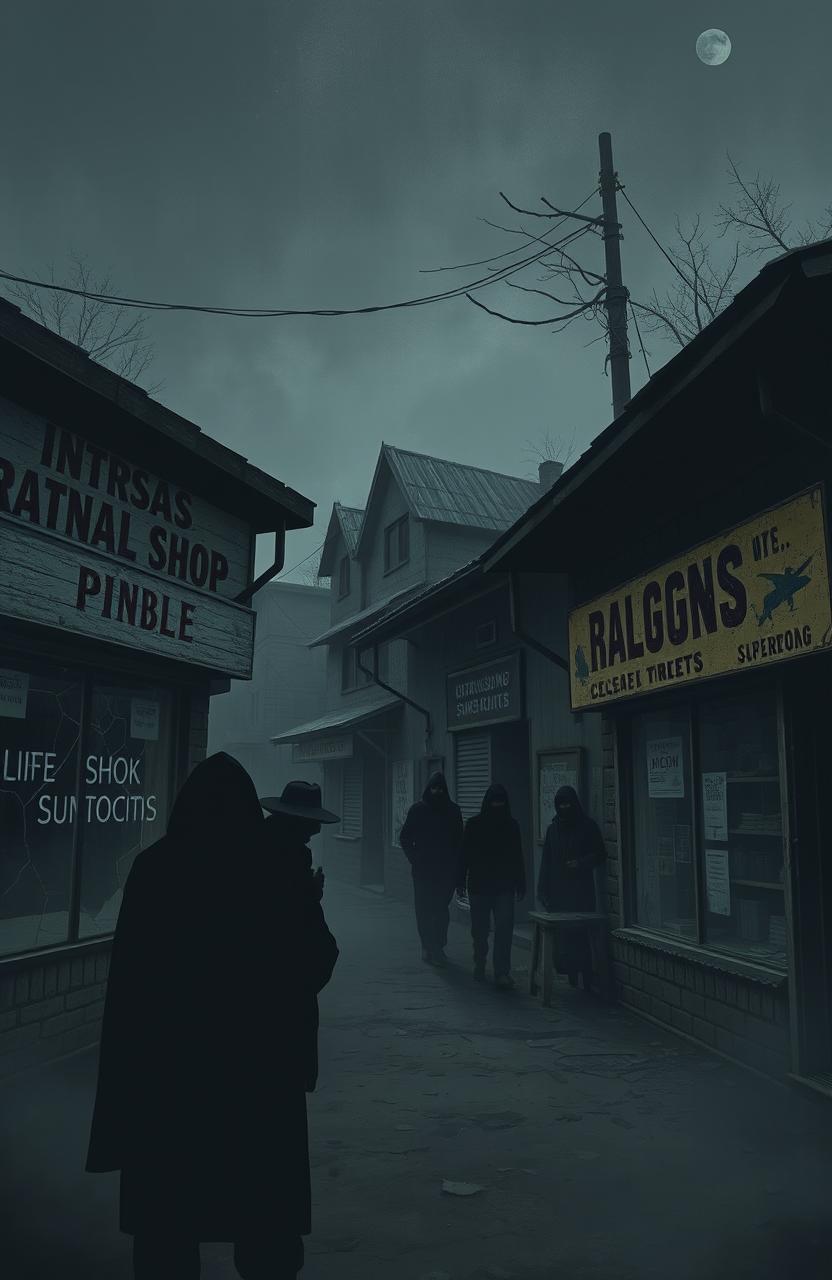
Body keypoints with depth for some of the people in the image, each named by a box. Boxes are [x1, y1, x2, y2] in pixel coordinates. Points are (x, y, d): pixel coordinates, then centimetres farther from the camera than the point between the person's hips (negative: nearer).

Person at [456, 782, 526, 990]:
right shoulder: (474, 824, -2)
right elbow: (464, 854, 0)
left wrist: (520, 885, 7)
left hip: (504, 887, 0)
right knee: (480, 930, 10)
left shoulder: (511, 825, 3)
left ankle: (502, 973, -8)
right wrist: (460, 882, -2)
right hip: (479, 886, 0)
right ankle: (479, 965, 29)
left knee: (504, 929, -9)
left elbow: (518, 858, 8)